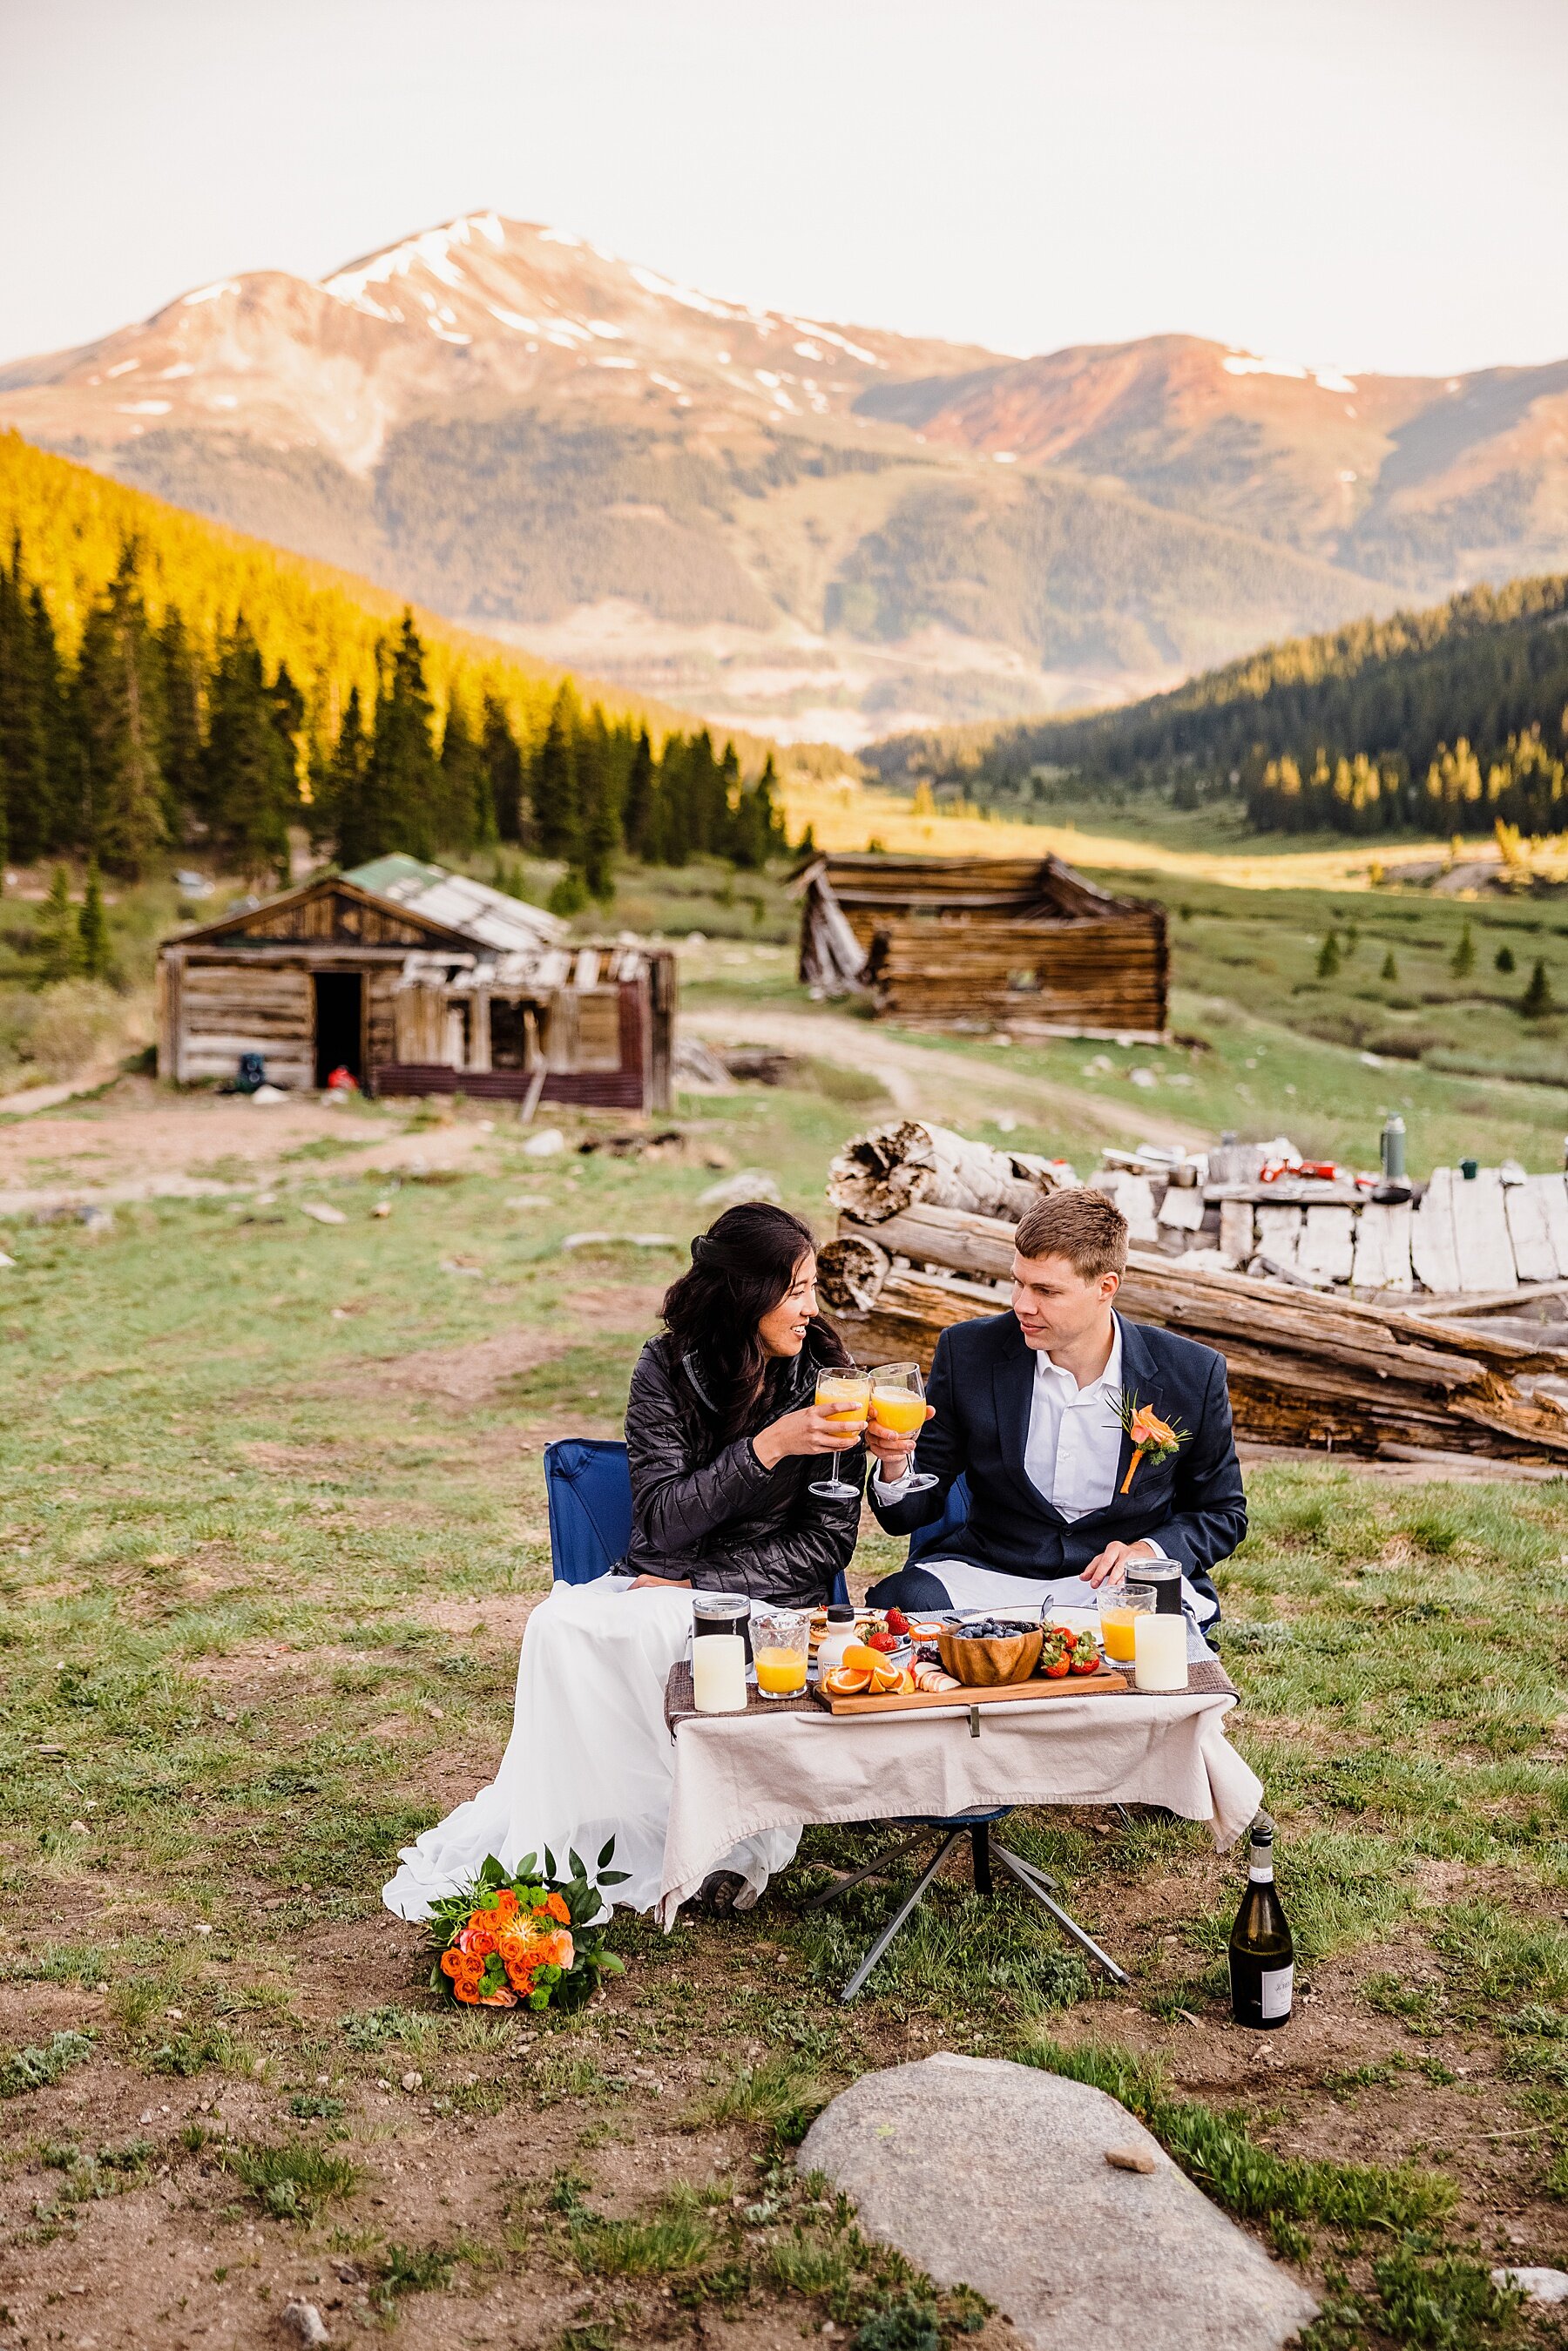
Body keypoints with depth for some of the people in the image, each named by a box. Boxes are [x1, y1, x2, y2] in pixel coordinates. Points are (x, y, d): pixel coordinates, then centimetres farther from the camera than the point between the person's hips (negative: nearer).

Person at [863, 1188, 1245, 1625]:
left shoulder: (1193, 1376, -4)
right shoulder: (967, 1352, -3)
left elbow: (1223, 1514, 9)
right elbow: (916, 1511, 2)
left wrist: (1148, 1551, -11)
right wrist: (895, 1465, -22)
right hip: (992, 1570, 2)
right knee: (893, 1602, -30)